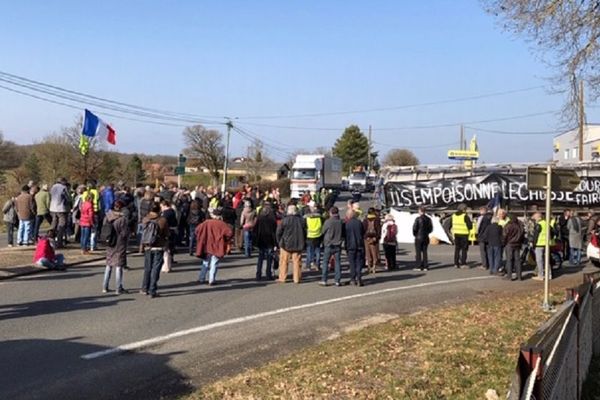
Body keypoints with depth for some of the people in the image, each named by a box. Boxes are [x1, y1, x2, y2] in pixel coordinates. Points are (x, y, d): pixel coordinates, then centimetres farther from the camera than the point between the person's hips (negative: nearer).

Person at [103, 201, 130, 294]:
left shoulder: (107, 217, 0)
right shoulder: (123, 219, -17)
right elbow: (125, 233, -15)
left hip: (109, 245, 5)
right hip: (120, 245, -5)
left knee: (109, 265, 17)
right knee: (119, 266, 2)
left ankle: (105, 287, 21)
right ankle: (119, 288, 6)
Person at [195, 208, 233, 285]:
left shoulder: (206, 223, -1)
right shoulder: (222, 224, -9)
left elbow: (197, 229, -5)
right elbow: (230, 232, -17)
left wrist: (201, 240, 8)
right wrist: (226, 240, 1)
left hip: (207, 246, 3)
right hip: (217, 247, -3)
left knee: (205, 263, 18)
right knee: (214, 264, 4)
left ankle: (201, 279, 21)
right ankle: (211, 281, 1)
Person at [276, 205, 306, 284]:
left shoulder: (285, 220, -10)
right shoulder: (301, 220, 1)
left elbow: (279, 232, -6)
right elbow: (305, 232, 9)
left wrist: (279, 242, 8)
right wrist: (302, 243, 19)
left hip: (286, 244, -3)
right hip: (298, 245, 3)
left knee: (284, 261, 6)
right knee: (297, 262, 8)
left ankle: (282, 278, 8)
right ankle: (297, 279, 10)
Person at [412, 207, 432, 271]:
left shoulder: (418, 219, -14)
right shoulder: (428, 219, 3)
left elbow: (414, 228, -13)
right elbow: (431, 229, 7)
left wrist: (415, 234, 4)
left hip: (418, 237, -5)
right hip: (426, 238, 5)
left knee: (418, 252, 2)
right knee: (425, 252, 11)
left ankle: (418, 266, 1)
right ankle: (425, 266, 11)